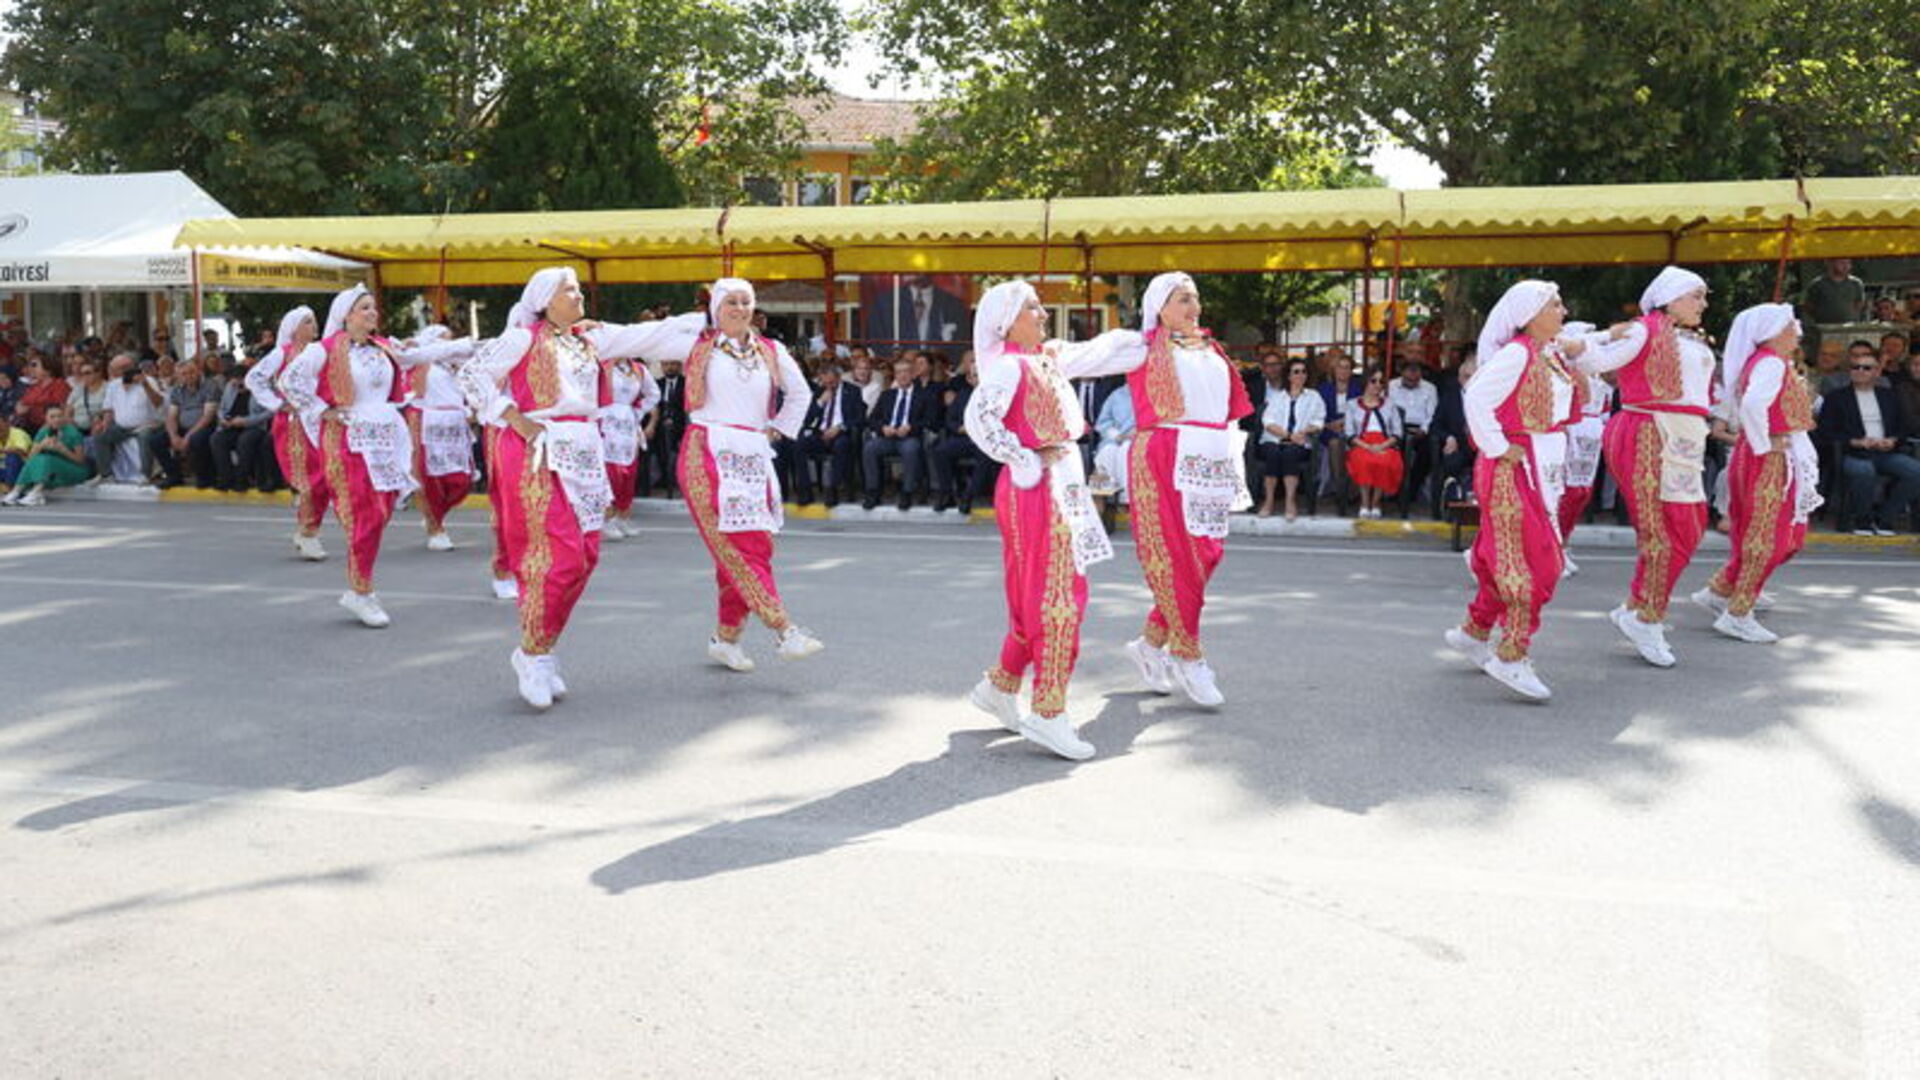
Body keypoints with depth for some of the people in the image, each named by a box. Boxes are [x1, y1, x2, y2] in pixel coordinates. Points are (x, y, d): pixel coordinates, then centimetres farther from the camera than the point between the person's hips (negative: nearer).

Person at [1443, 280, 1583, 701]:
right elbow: (1477, 400, -23)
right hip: (1513, 471, -9)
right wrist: (1498, 449, -20)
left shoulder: (1549, 355, 13)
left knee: (1511, 558, 15)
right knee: (1532, 561, -11)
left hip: (1542, 472, 9)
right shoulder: (1516, 353, -15)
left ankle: (1473, 631, 29)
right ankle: (1512, 656, -7)